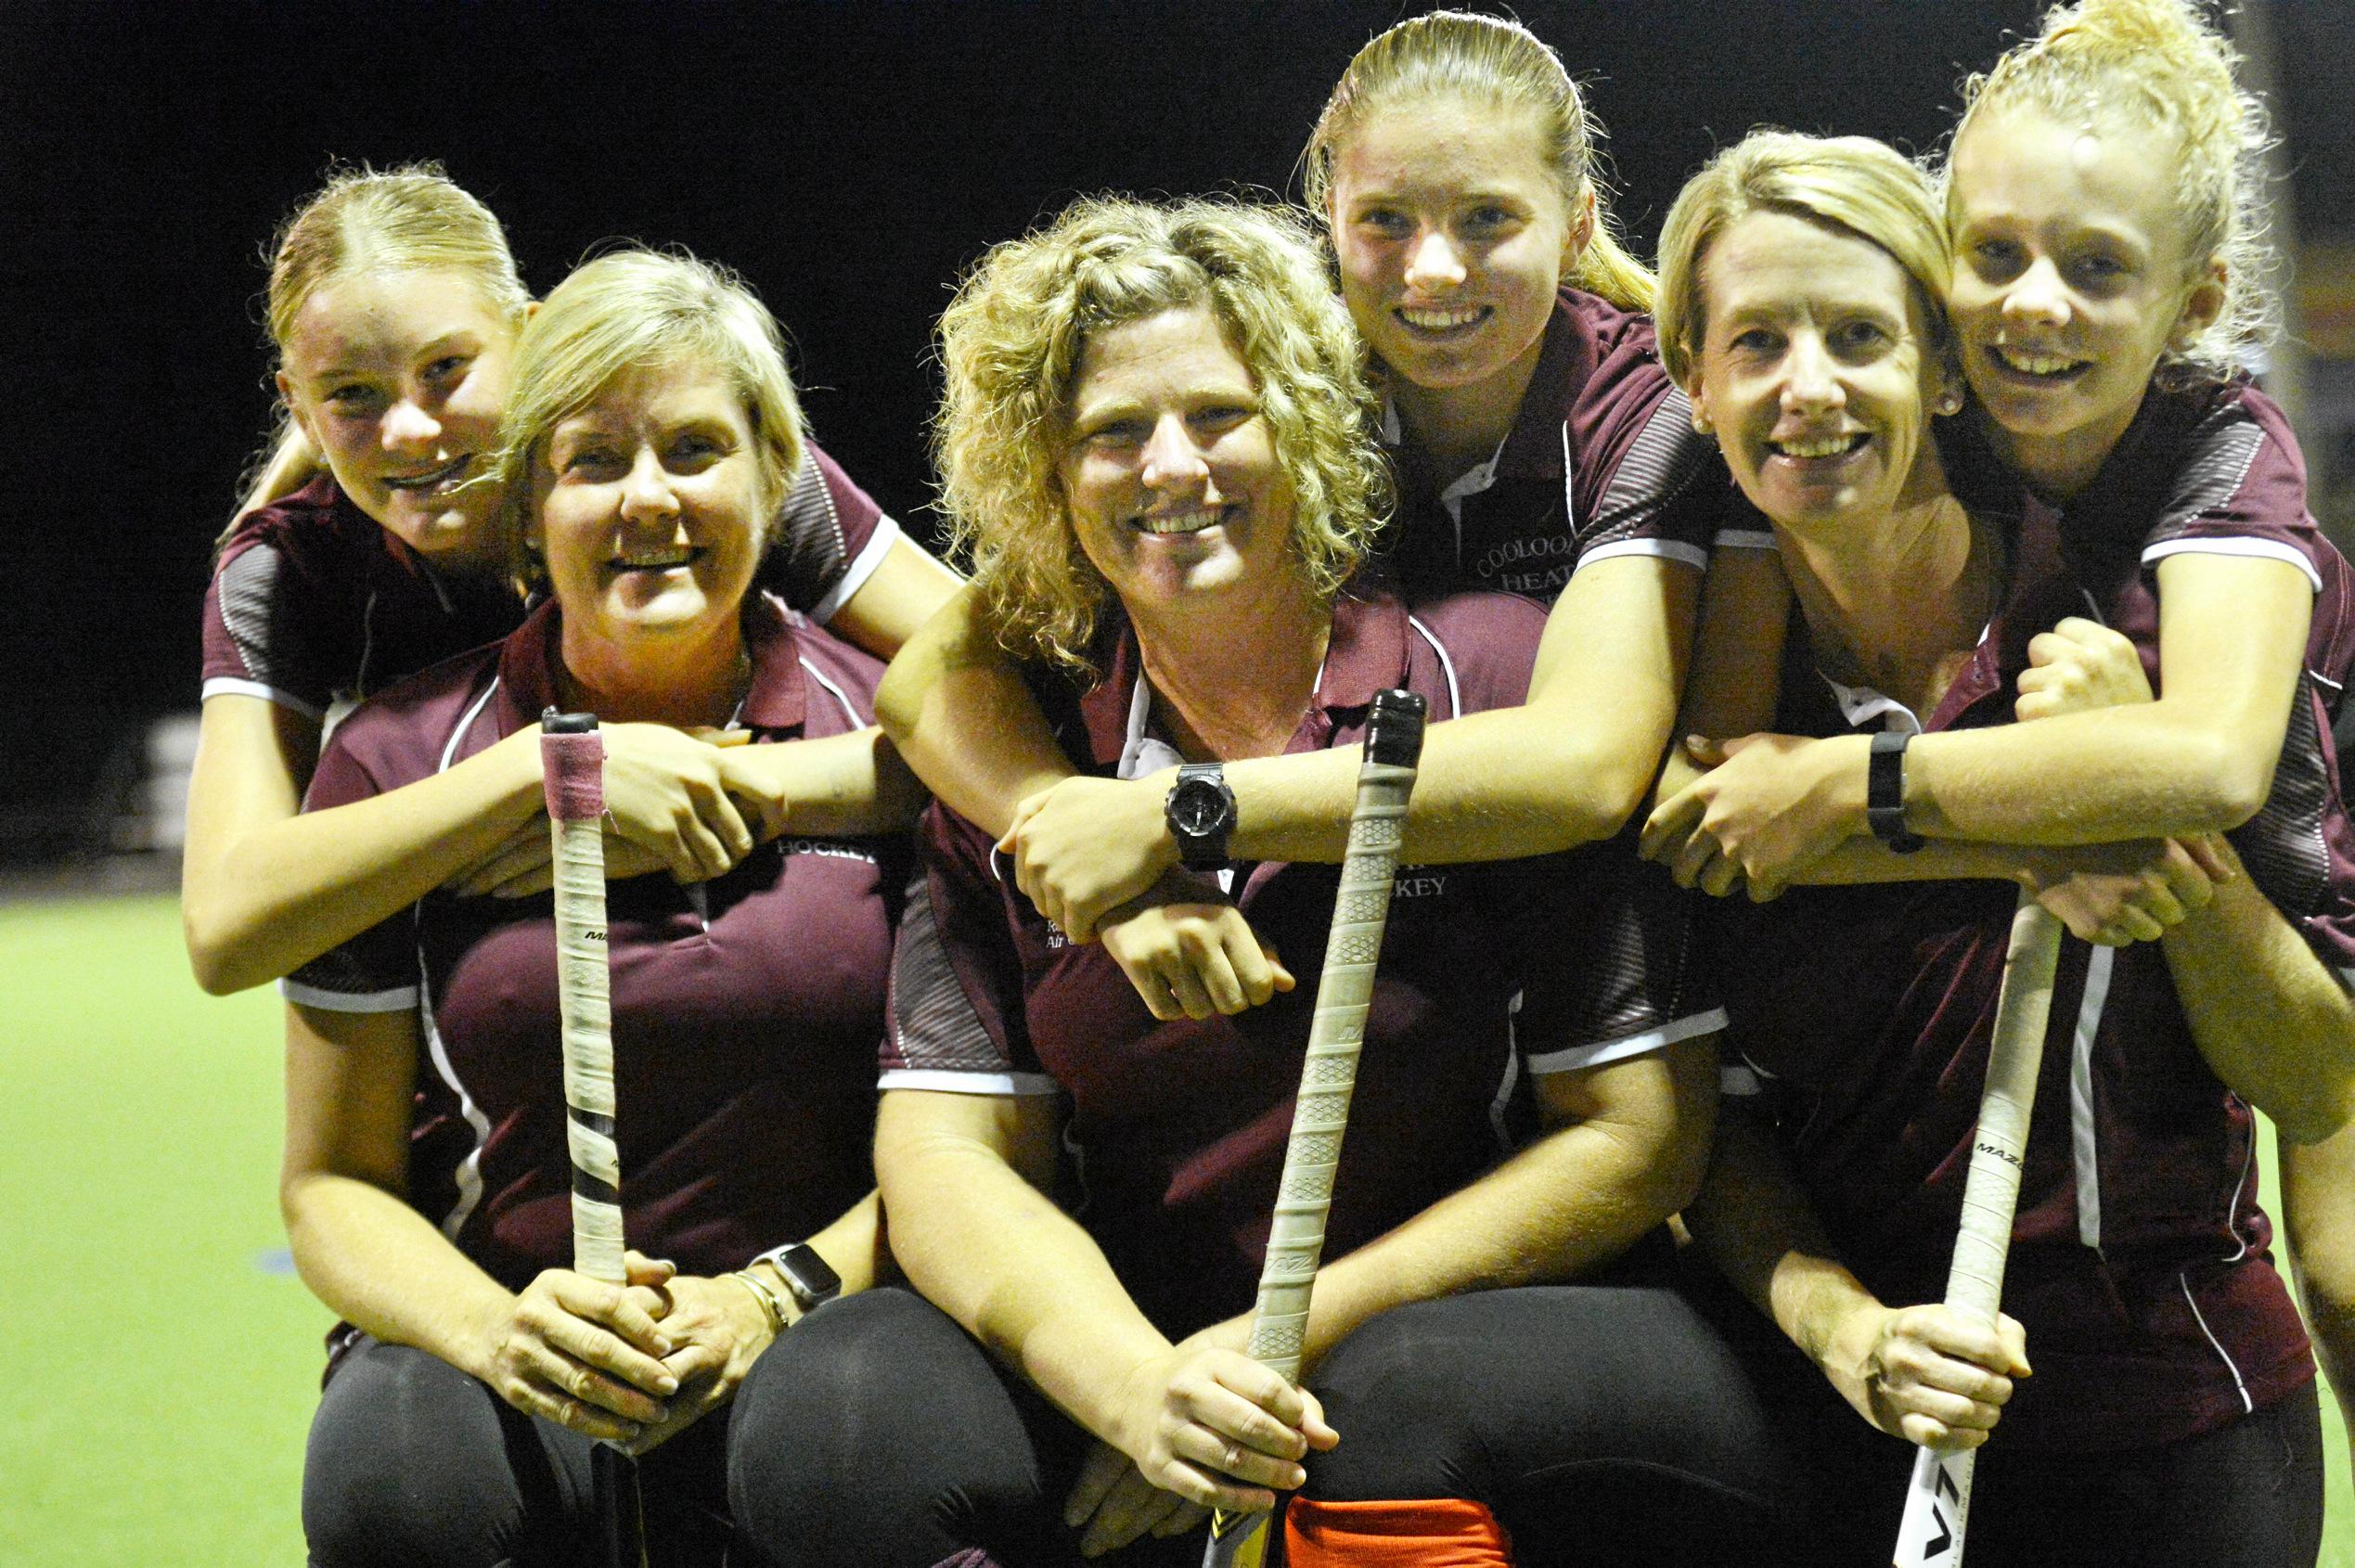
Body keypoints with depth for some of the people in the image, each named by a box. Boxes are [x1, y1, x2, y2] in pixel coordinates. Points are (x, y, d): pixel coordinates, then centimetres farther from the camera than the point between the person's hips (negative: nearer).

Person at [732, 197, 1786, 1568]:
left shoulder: (1493, 681, -2)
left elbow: (1639, 1134, -4)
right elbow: (944, 1151, 1)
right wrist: (1140, 1386, -20)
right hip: (1121, 1343, 3)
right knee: (828, 1418, -27)